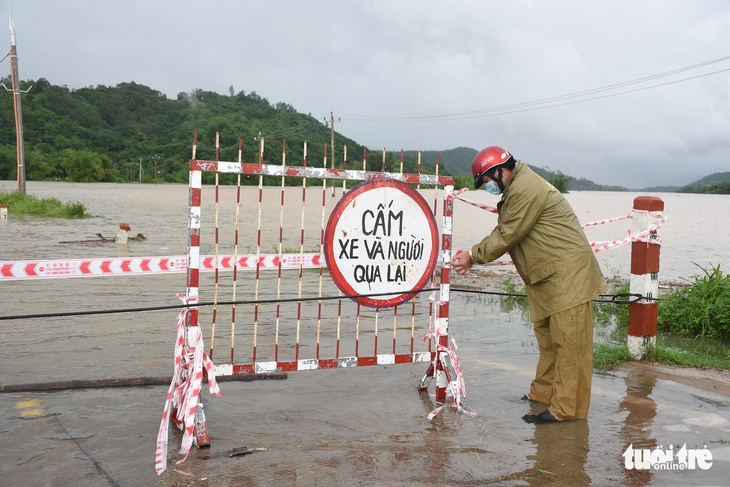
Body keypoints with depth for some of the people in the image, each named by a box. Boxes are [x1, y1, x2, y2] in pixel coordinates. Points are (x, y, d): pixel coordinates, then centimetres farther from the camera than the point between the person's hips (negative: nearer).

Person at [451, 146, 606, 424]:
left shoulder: (525, 190, -18)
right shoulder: (515, 190, 17)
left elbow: (507, 236, -18)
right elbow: (502, 233, 16)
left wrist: (473, 256, -7)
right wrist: (472, 257, 5)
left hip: (567, 272, -11)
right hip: (548, 276, 11)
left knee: (568, 341, -7)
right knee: (547, 339, 17)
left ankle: (566, 409, -4)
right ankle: (543, 393, 28)